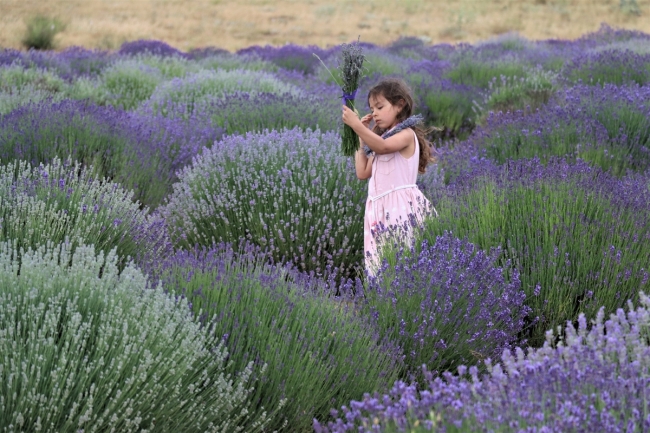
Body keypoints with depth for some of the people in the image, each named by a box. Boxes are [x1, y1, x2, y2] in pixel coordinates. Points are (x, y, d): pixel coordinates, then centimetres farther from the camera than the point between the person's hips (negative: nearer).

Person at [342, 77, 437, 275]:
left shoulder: (406, 133, -2)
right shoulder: (381, 138, 23)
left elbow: (383, 146, -23)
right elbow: (363, 173, 18)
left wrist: (356, 125, -25)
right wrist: (361, 140, 18)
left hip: (400, 205, -8)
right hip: (379, 209, 8)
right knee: (381, 261, 1)